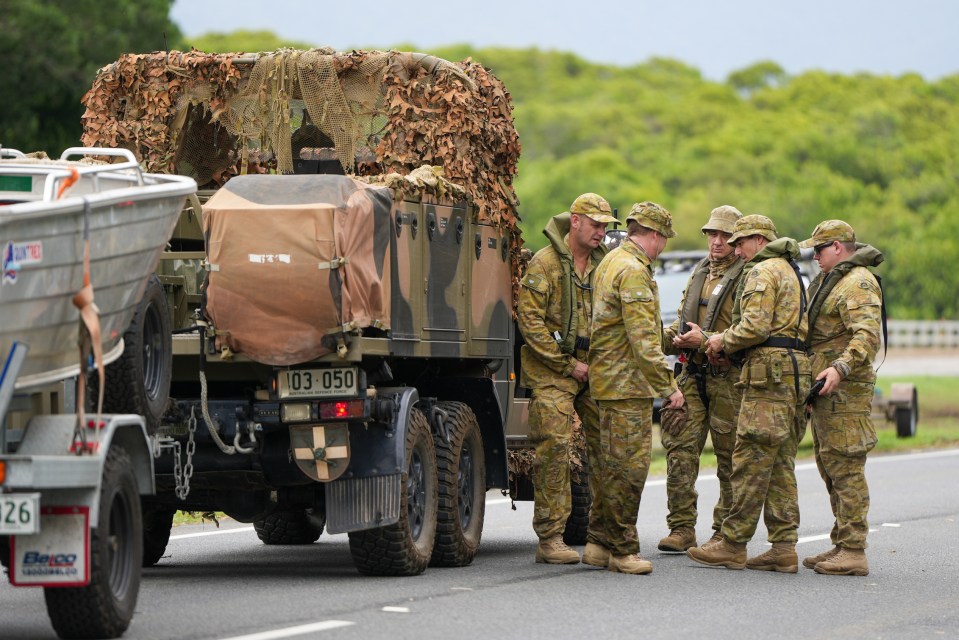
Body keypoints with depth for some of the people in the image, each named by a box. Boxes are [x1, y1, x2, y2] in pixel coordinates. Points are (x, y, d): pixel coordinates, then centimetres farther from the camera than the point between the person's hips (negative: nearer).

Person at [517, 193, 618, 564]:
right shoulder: (545, 263, -7)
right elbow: (530, 320, -12)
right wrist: (568, 364, -12)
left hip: (593, 371, 6)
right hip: (552, 372, -6)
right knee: (554, 449, -9)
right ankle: (550, 539, -7)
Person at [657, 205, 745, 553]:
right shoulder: (699, 273, 18)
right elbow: (683, 320, 27)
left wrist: (706, 340, -20)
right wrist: (667, 336, 5)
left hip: (728, 377, -6)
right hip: (693, 374, 6)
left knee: (730, 457, 2)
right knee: (680, 448, -2)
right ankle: (682, 528, 1)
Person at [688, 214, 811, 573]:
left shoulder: (762, 271, -7)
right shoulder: (791, 272, 24)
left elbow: (755, 326, -18)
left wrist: (724, 342, -1)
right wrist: (727, 342, 16)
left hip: (770, 369, -10)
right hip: (796, 370, 10)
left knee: (751, 459, -8)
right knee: (781, 463, 8)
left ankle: (732, 545, -7)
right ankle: (784, 548, 5)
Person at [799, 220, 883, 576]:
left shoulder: (858, 283, -13)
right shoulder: (829, 281, 22)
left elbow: (867, 336, -26)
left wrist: (840, 368, -38)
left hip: (844, 390, -11)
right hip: (827, 391, 11)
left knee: (846, 469, -11)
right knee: (830, 467, 13)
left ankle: (853, 553, -11)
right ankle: (842, 546, 19)